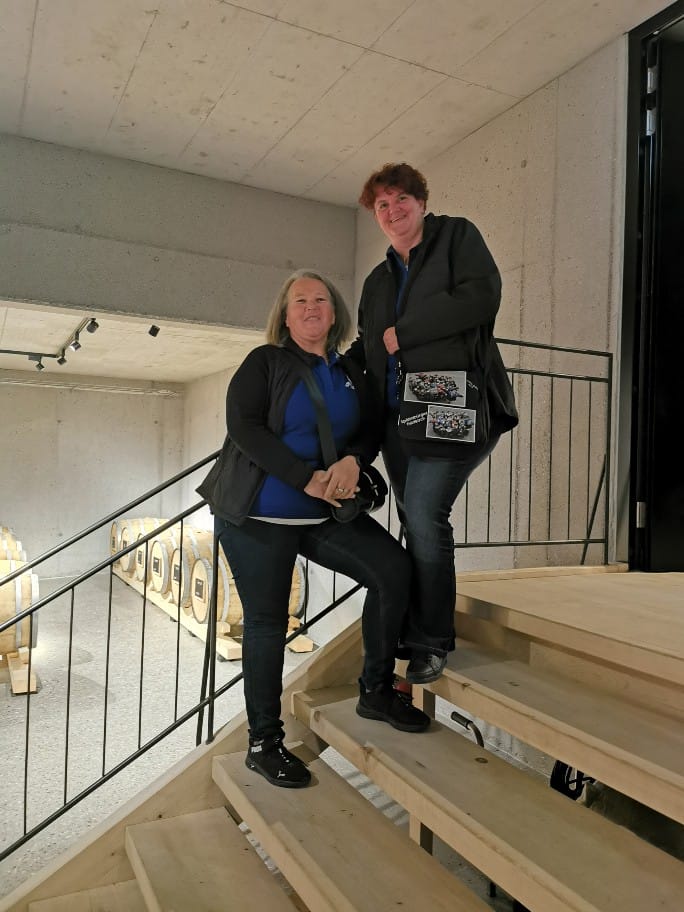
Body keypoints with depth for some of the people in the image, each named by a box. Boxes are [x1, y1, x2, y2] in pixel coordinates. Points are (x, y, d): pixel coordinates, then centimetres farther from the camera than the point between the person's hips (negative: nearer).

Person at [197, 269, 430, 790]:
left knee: (395, 568, -11)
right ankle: (263, 742, 20)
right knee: (267, 623, 2)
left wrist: (353, 460, -15)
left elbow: (371, 430, 9)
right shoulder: (264, 362, -2)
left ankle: (376, 691, 8)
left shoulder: (350, 374, 12)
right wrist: (307, 478, -22)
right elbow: (244, 427, -14)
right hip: (258, 516, -4)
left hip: (325, 514, 4)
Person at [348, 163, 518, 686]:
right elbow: (366, 346, 29)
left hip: (450, 407, -6)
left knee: (425, 517, -14)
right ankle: (416, 634, 18)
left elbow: (481, 296, -11)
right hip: (397, 417, 7)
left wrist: (401, 333, -8)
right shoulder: (377, 281, 24)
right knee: (417, 526, 8)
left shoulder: (457, 236, 6)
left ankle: (431, 643, 1)